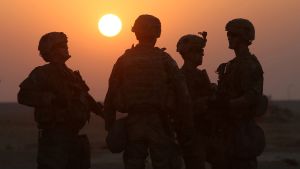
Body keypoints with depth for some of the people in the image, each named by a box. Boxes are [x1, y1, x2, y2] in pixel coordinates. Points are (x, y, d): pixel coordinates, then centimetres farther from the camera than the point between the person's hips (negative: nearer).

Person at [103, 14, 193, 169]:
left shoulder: (123, 60, 5)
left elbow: (111, 96, 5)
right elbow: (182, 94, -6)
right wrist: (186, 126, 0)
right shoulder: (164, 60, -3)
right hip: (158, 122, -3)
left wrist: (110, 127, 11)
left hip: (133, 123, 3)